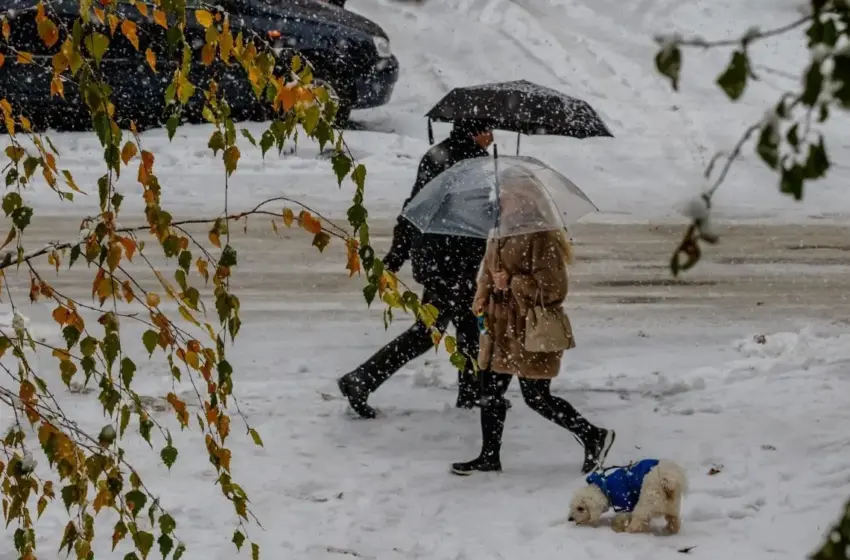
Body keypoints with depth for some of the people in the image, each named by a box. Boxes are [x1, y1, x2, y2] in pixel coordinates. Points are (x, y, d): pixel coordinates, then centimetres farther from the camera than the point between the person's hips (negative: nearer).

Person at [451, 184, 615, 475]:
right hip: (502, 328, 9)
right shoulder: (499, 237, 8)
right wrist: (482, 297, 3)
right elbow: (489, 271, 22)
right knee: (491, 392, 11)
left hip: (533, 333, -9)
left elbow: (552, 289, -22)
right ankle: (489, 456, 23)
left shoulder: (541, 239, -19)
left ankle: (593, 436, 14)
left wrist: (511, 283, -21)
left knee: (536, 397, -3)